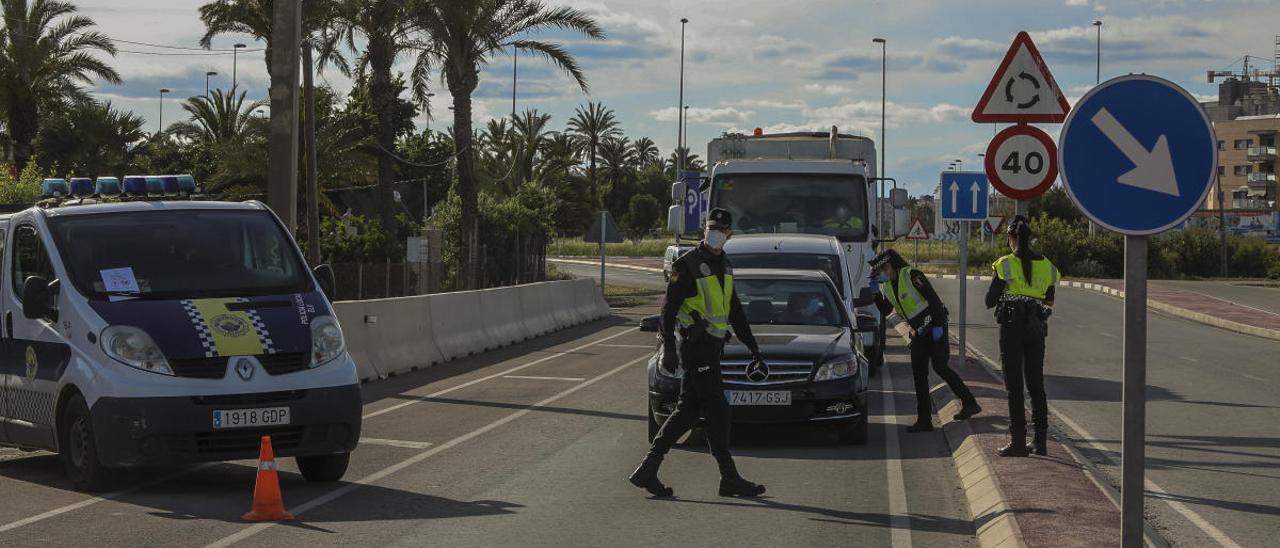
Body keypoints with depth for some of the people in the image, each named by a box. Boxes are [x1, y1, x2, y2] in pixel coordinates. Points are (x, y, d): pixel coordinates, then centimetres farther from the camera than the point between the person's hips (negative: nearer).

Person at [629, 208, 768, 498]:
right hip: (696, 348, -9)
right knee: (716, 411, -6)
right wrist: (668, 349, -20)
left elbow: (735, 311, 26)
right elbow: (669, 309, -13)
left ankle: (647, 470, 10)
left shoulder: (724, 267, 17)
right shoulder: (687, 265, -9)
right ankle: (729, 479, -1)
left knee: (687, 411, 8)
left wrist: (752, 345, 24)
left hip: (711, 348, 9)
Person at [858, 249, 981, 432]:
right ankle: (924, 420, 5)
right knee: (918, 373, 3)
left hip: (935, 327, -9)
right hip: (919, 332, 9)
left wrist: (938, 325, -22)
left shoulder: (911, 276, -17)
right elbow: (885, 310, 11)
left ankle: (969, 403, -4)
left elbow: (933, 298, -20)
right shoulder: (887, 286, 9)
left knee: (940, 367, -15)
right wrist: (875, 294, -3)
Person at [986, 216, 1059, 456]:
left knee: (1014, 385, -1)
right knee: (1036, 384, 12)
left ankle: (1018, 441, -4)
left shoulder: (1005, 265, -9)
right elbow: (1049, 303, 11)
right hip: (1037, 328, 4)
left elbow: (990, 301, -6)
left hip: (1012, 327, -4)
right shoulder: (1047, 266, 5)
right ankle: (1041, 439, 12)